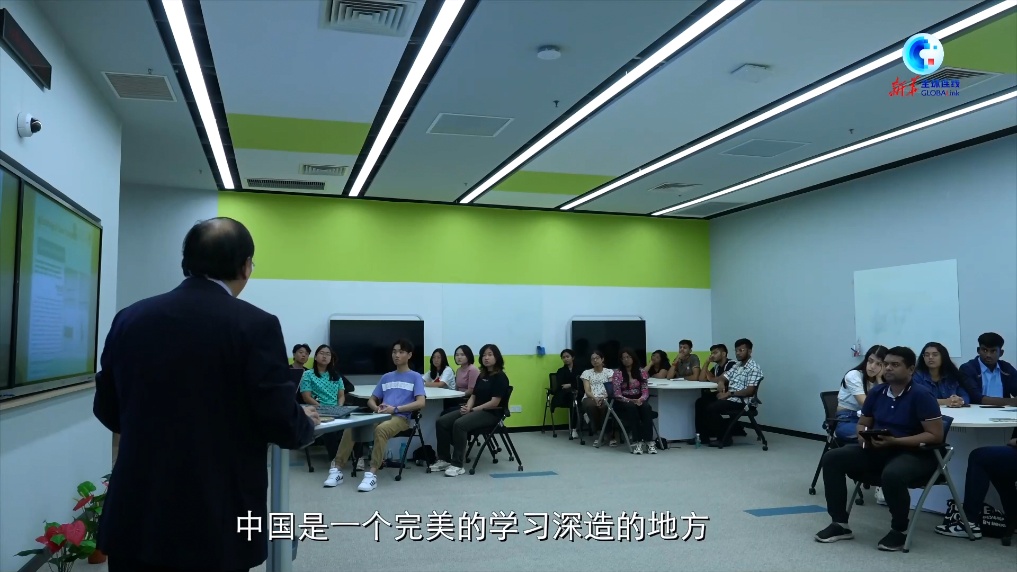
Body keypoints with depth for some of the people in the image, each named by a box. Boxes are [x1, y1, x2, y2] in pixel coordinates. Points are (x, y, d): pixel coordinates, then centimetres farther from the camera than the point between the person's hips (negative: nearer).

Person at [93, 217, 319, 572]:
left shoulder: (130, 318, 0)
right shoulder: (255, 326, -15)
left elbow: (108, 411, 10)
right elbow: (281, 422, -15)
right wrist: (306, 423, 8)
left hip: (136, 515, 4)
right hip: (216, 522, -4)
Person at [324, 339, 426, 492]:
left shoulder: (415, 377, 7)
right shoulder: (386, 377, 24)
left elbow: (421, 403, -6)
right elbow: (371, 400, 23)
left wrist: (396, 409, -16)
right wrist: (377, 408, -2)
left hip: (400, 418, -5)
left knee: (381, 429, -39)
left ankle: (372, 474, -39)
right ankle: (337, 469, -19)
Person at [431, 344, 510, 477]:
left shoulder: (500, 377, -8)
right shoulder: (482, 376, 18)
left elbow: (494, 403, -16)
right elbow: (474, 396, 15)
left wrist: (473, 409, -15)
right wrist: (468, 407, -7)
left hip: (491, 413, -8)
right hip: (475, 410, 8)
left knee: (459, 424, -34)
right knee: (441, 422, -11)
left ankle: (457, 465, -25)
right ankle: (444, 460, -4)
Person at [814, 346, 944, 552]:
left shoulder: (921, 395, -14)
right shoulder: (876, 392, 4)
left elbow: (935, 436, -18)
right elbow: (862, 424, 16)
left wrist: (895, 441, -25)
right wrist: (864, 437, -8)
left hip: (914, 454, -6)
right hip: (877, 450, 7)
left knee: (892, 474, -39)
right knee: (832, 458, -11)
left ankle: (900, 530, -10)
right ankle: (840, 523, -4)